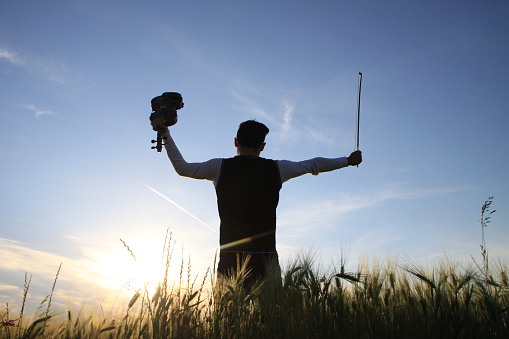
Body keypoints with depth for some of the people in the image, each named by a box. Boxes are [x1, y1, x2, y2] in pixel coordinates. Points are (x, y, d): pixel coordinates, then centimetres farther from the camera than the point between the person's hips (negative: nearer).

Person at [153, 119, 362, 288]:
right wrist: (348, 160, 36)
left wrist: (166, 135, 30)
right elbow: (314, 165, 20)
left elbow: (182, 167, 18)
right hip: (265, 254, 0)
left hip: (230, 254, 0)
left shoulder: (221, 167, 5)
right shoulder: (276, 169, 6)